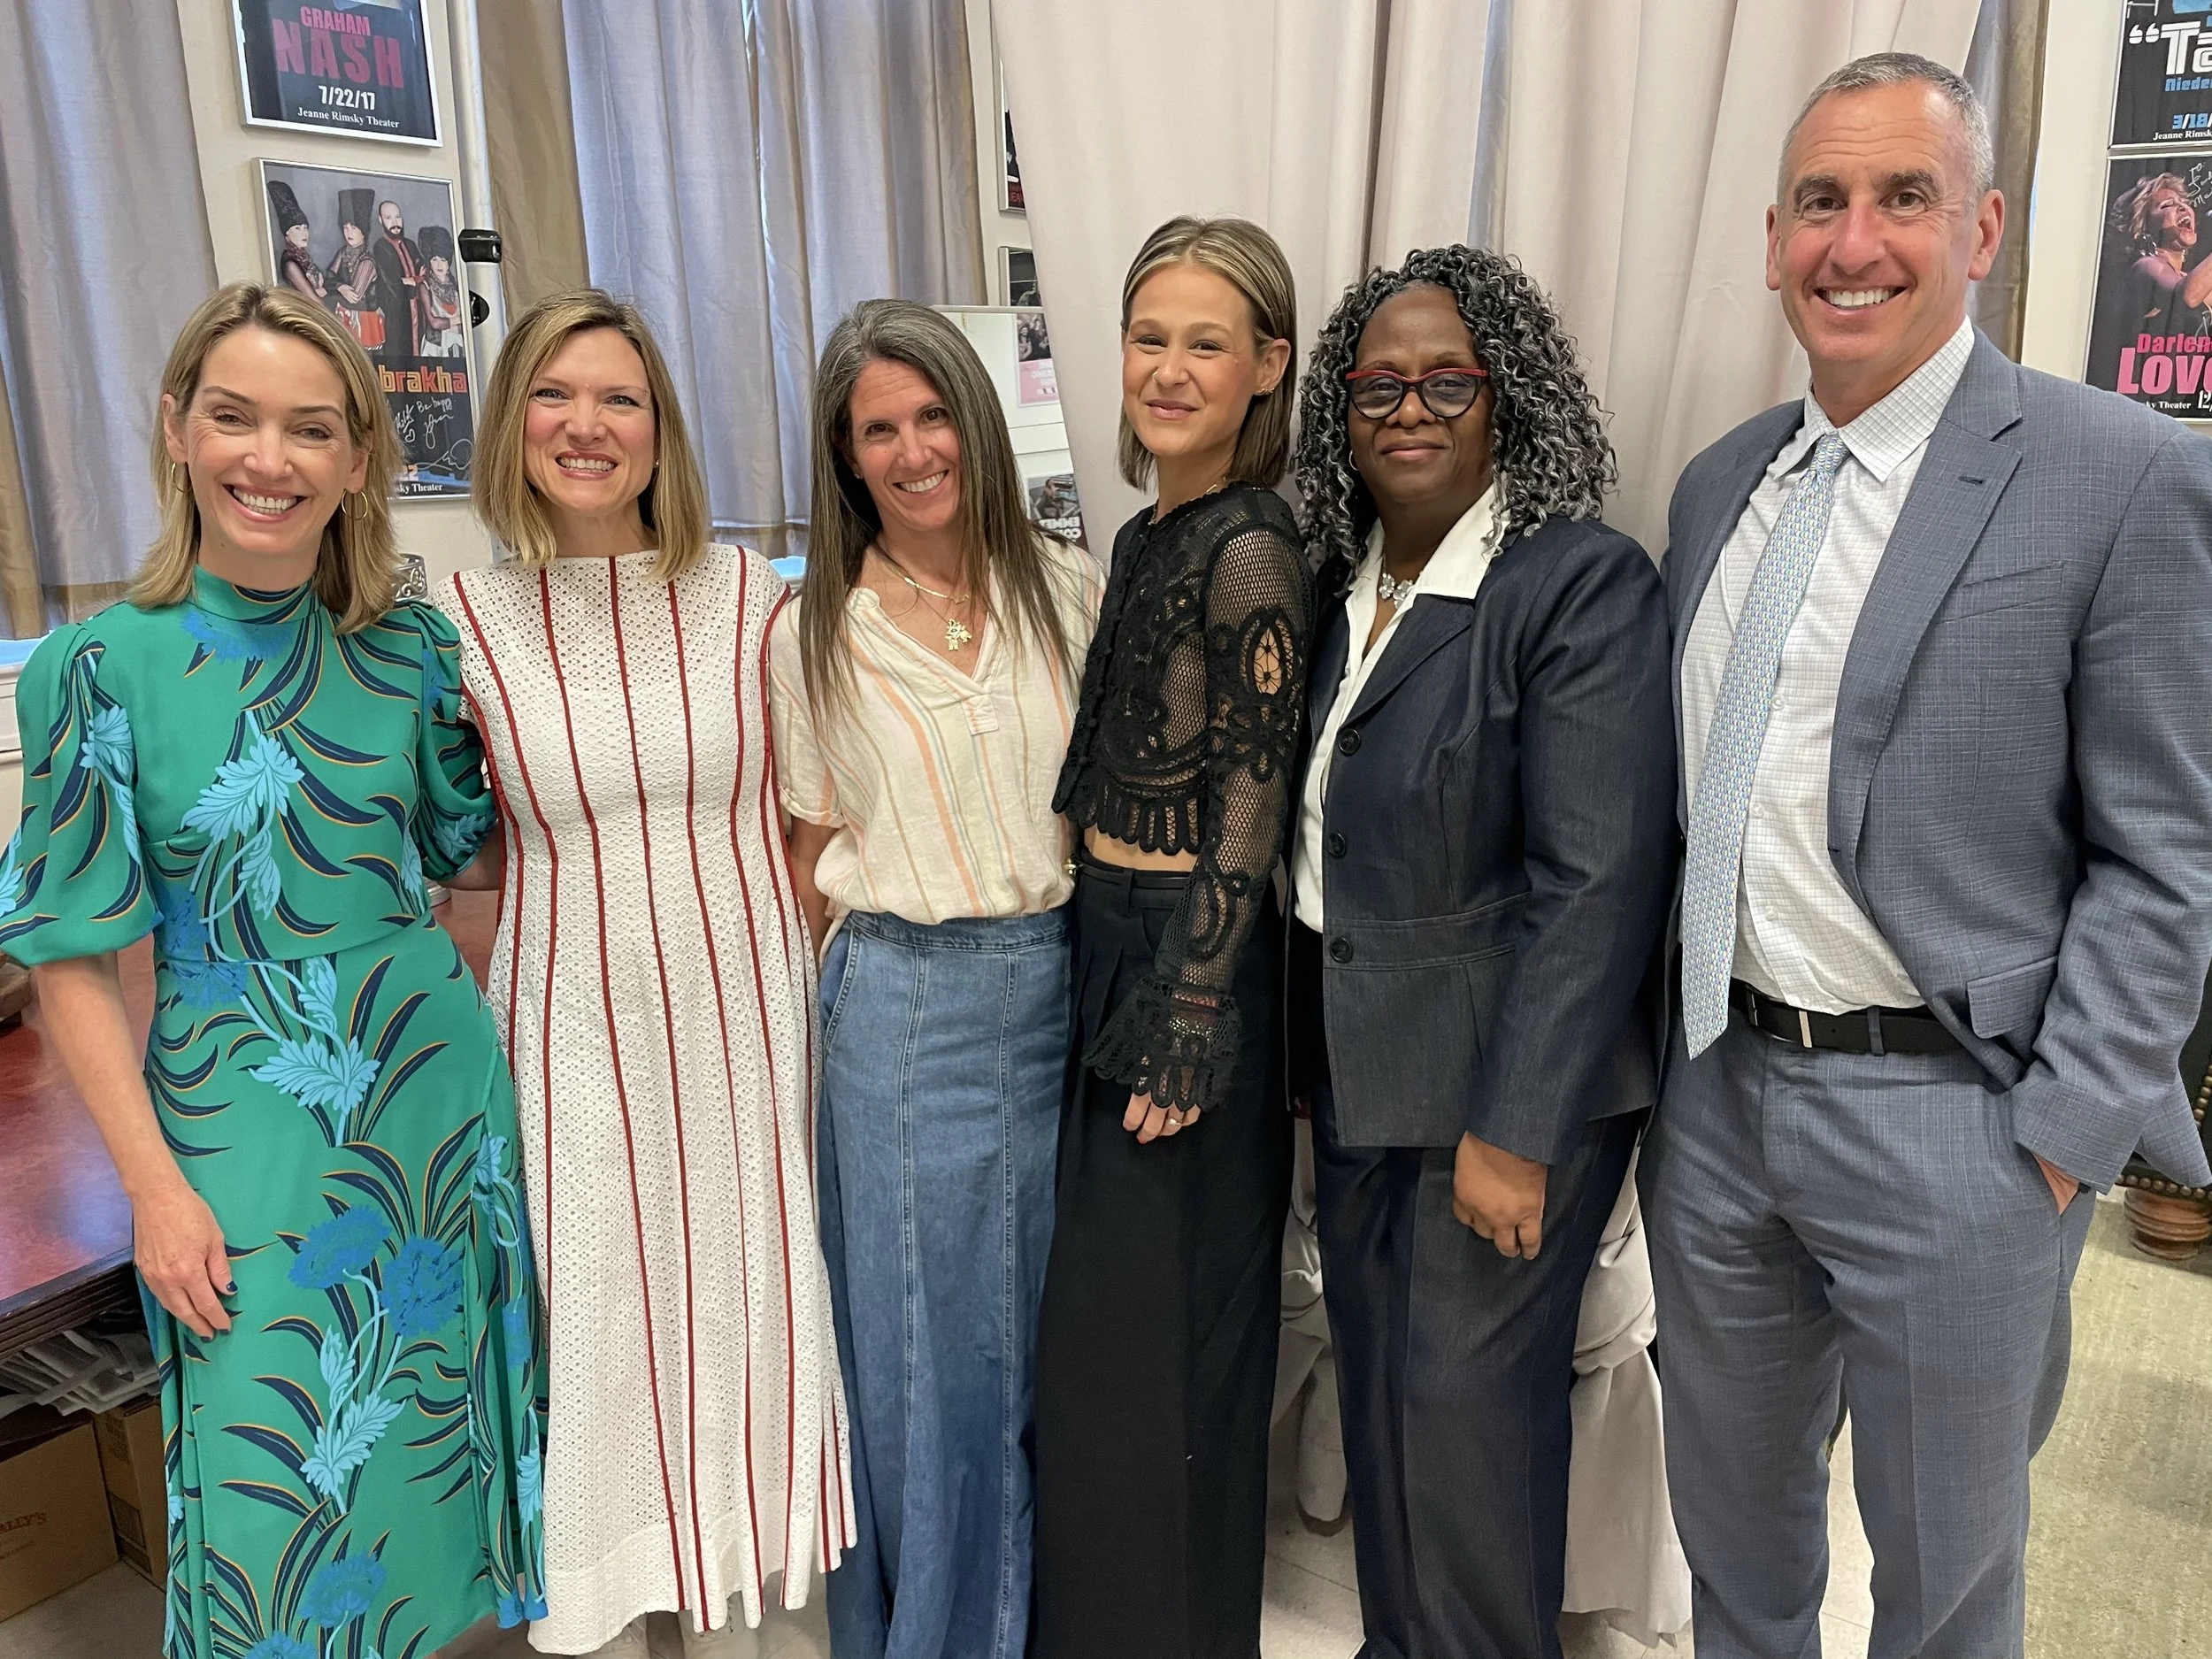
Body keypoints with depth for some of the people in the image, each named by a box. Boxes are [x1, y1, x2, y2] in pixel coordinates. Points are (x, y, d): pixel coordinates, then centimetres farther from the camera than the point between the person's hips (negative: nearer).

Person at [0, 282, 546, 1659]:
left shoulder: (410, 649, -2)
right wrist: (155, 1185, -11)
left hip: (436, 1093, 3)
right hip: (239, 1126, -3)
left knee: (430, 1429, 19)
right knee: (272, 1475, 9)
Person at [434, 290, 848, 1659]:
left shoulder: (746, 594, -2)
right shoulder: (467, 621, -3)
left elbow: (802, 816, 4)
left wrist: (800, 984, 2)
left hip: (740, 1022, 1)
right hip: (573, 1042, -1)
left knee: (743, 1317, 13)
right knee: (596, 1338, 9)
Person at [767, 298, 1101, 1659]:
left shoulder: (1069, 588, 1)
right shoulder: (816, 634, -1)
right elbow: (816, 855, 6)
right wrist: (845, 984, 3)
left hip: (1066, 987, 2)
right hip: (905, 1010, -1)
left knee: (1053, 1336, 15)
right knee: (926, 1354, 10)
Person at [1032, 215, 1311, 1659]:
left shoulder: (1252, 551, -16)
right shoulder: (1146, 537, 11)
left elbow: (1248, 813, -17)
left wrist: (1182, 1032, -17)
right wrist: (1114, 987, 16)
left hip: (1190, 963, -9)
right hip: (1111, 940, 9)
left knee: (1151, 1334, 6)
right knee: (1104, 1313, 21)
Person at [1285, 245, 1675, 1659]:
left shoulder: (1584, 582, -14)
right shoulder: (1343, 585, 8)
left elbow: (1597, 879, -19)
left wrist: (1515, 1131, -20)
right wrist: (1319, 1050, 8)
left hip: (1506, 1070, -7)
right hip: (1359, 1063, 7)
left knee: (1467, 1399, 4)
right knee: (1378, 1375, 18)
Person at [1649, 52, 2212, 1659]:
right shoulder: (1720, 484, 7)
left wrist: (2063, 1137, -14)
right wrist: (1652, 1052, 9)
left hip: (1951, 1120, -5)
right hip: (1718, 1091, 5)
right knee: (1733, 1520, 23)